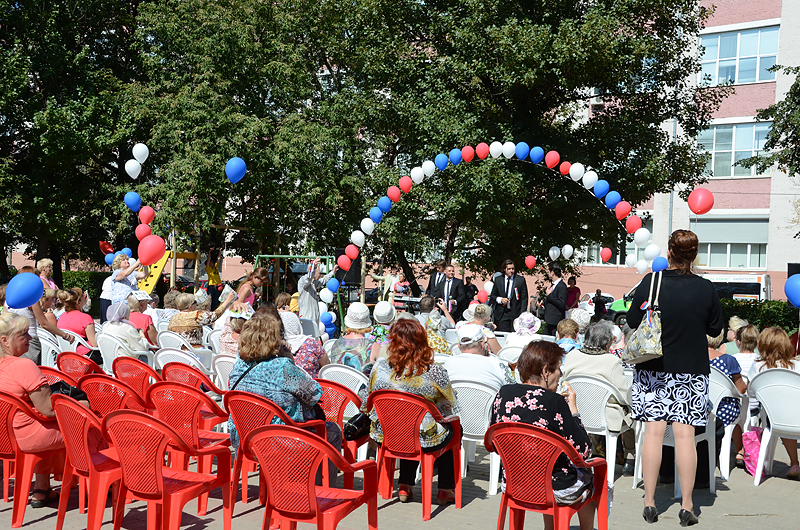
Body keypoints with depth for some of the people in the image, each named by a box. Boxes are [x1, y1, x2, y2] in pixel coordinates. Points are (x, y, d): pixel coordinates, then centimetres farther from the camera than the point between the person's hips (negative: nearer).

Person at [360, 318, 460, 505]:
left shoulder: (380, 367, -13)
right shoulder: (435, 373, -19)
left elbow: (366, 405, 0)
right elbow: (451, 410, -6)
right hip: (425, 442, -3)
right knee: (453, 430, 28)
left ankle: (404, 486, 34)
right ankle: (446, 490, 32)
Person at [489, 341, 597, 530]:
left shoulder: (503, 394, -7)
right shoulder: (554, 402, -23)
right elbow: (583, 452, -15)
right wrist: (573, 408, -8)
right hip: (555, 491, -5)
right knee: (593, 478, 24)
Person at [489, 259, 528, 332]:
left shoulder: (521, 280, 3)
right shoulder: (498, 280, 9)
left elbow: (524, 298, 2)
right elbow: (492, 296, 14)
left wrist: (522, 314, -6)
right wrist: (500, 299, -7)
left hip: (516, 314, -1)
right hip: (501, 315, 2)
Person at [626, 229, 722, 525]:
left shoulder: (650, 282, -9)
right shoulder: (706, 289, -6)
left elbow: (633, 323, -2)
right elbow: (716, 330, 5)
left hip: (653, 368, 0)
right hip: (691, 370, 0)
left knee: (653, 432, 4)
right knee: (685, 435, 3)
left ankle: (649, 503, 10)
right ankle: (687, 507, 10)